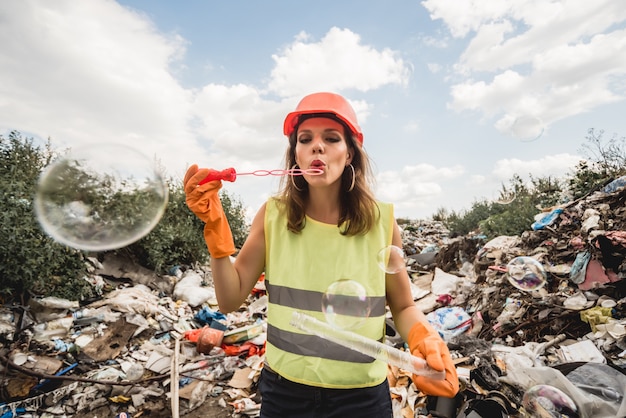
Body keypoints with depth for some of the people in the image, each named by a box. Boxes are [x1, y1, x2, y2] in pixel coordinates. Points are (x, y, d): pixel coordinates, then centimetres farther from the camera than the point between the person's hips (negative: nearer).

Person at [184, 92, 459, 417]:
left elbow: (403, 307, 1)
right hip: (283, 391, 2)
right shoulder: (272, 215, -10)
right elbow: (230, 300, -8)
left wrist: (425, 341, -20)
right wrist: (214, 223, -19)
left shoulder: (382, 222, -12)